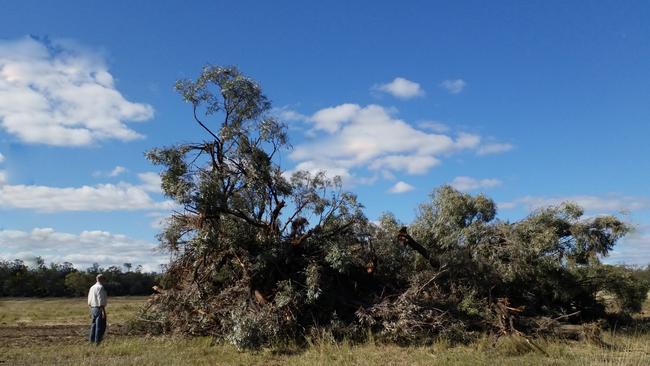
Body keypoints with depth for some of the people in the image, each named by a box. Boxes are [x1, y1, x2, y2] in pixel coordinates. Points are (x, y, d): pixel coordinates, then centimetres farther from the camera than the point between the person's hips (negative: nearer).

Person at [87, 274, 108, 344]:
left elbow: (89, 301, 17)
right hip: (99, 309, -9)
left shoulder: (92, 287, 13)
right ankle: (97, 341, -3)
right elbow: (101, 301, -20)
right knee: (100, 326, -4)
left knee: (93, 325, 17)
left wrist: (91, 311, 24)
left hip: (93, 308, 9)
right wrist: (103, 311, -19)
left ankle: (92, 340, 23)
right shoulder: (100, 287, -14)